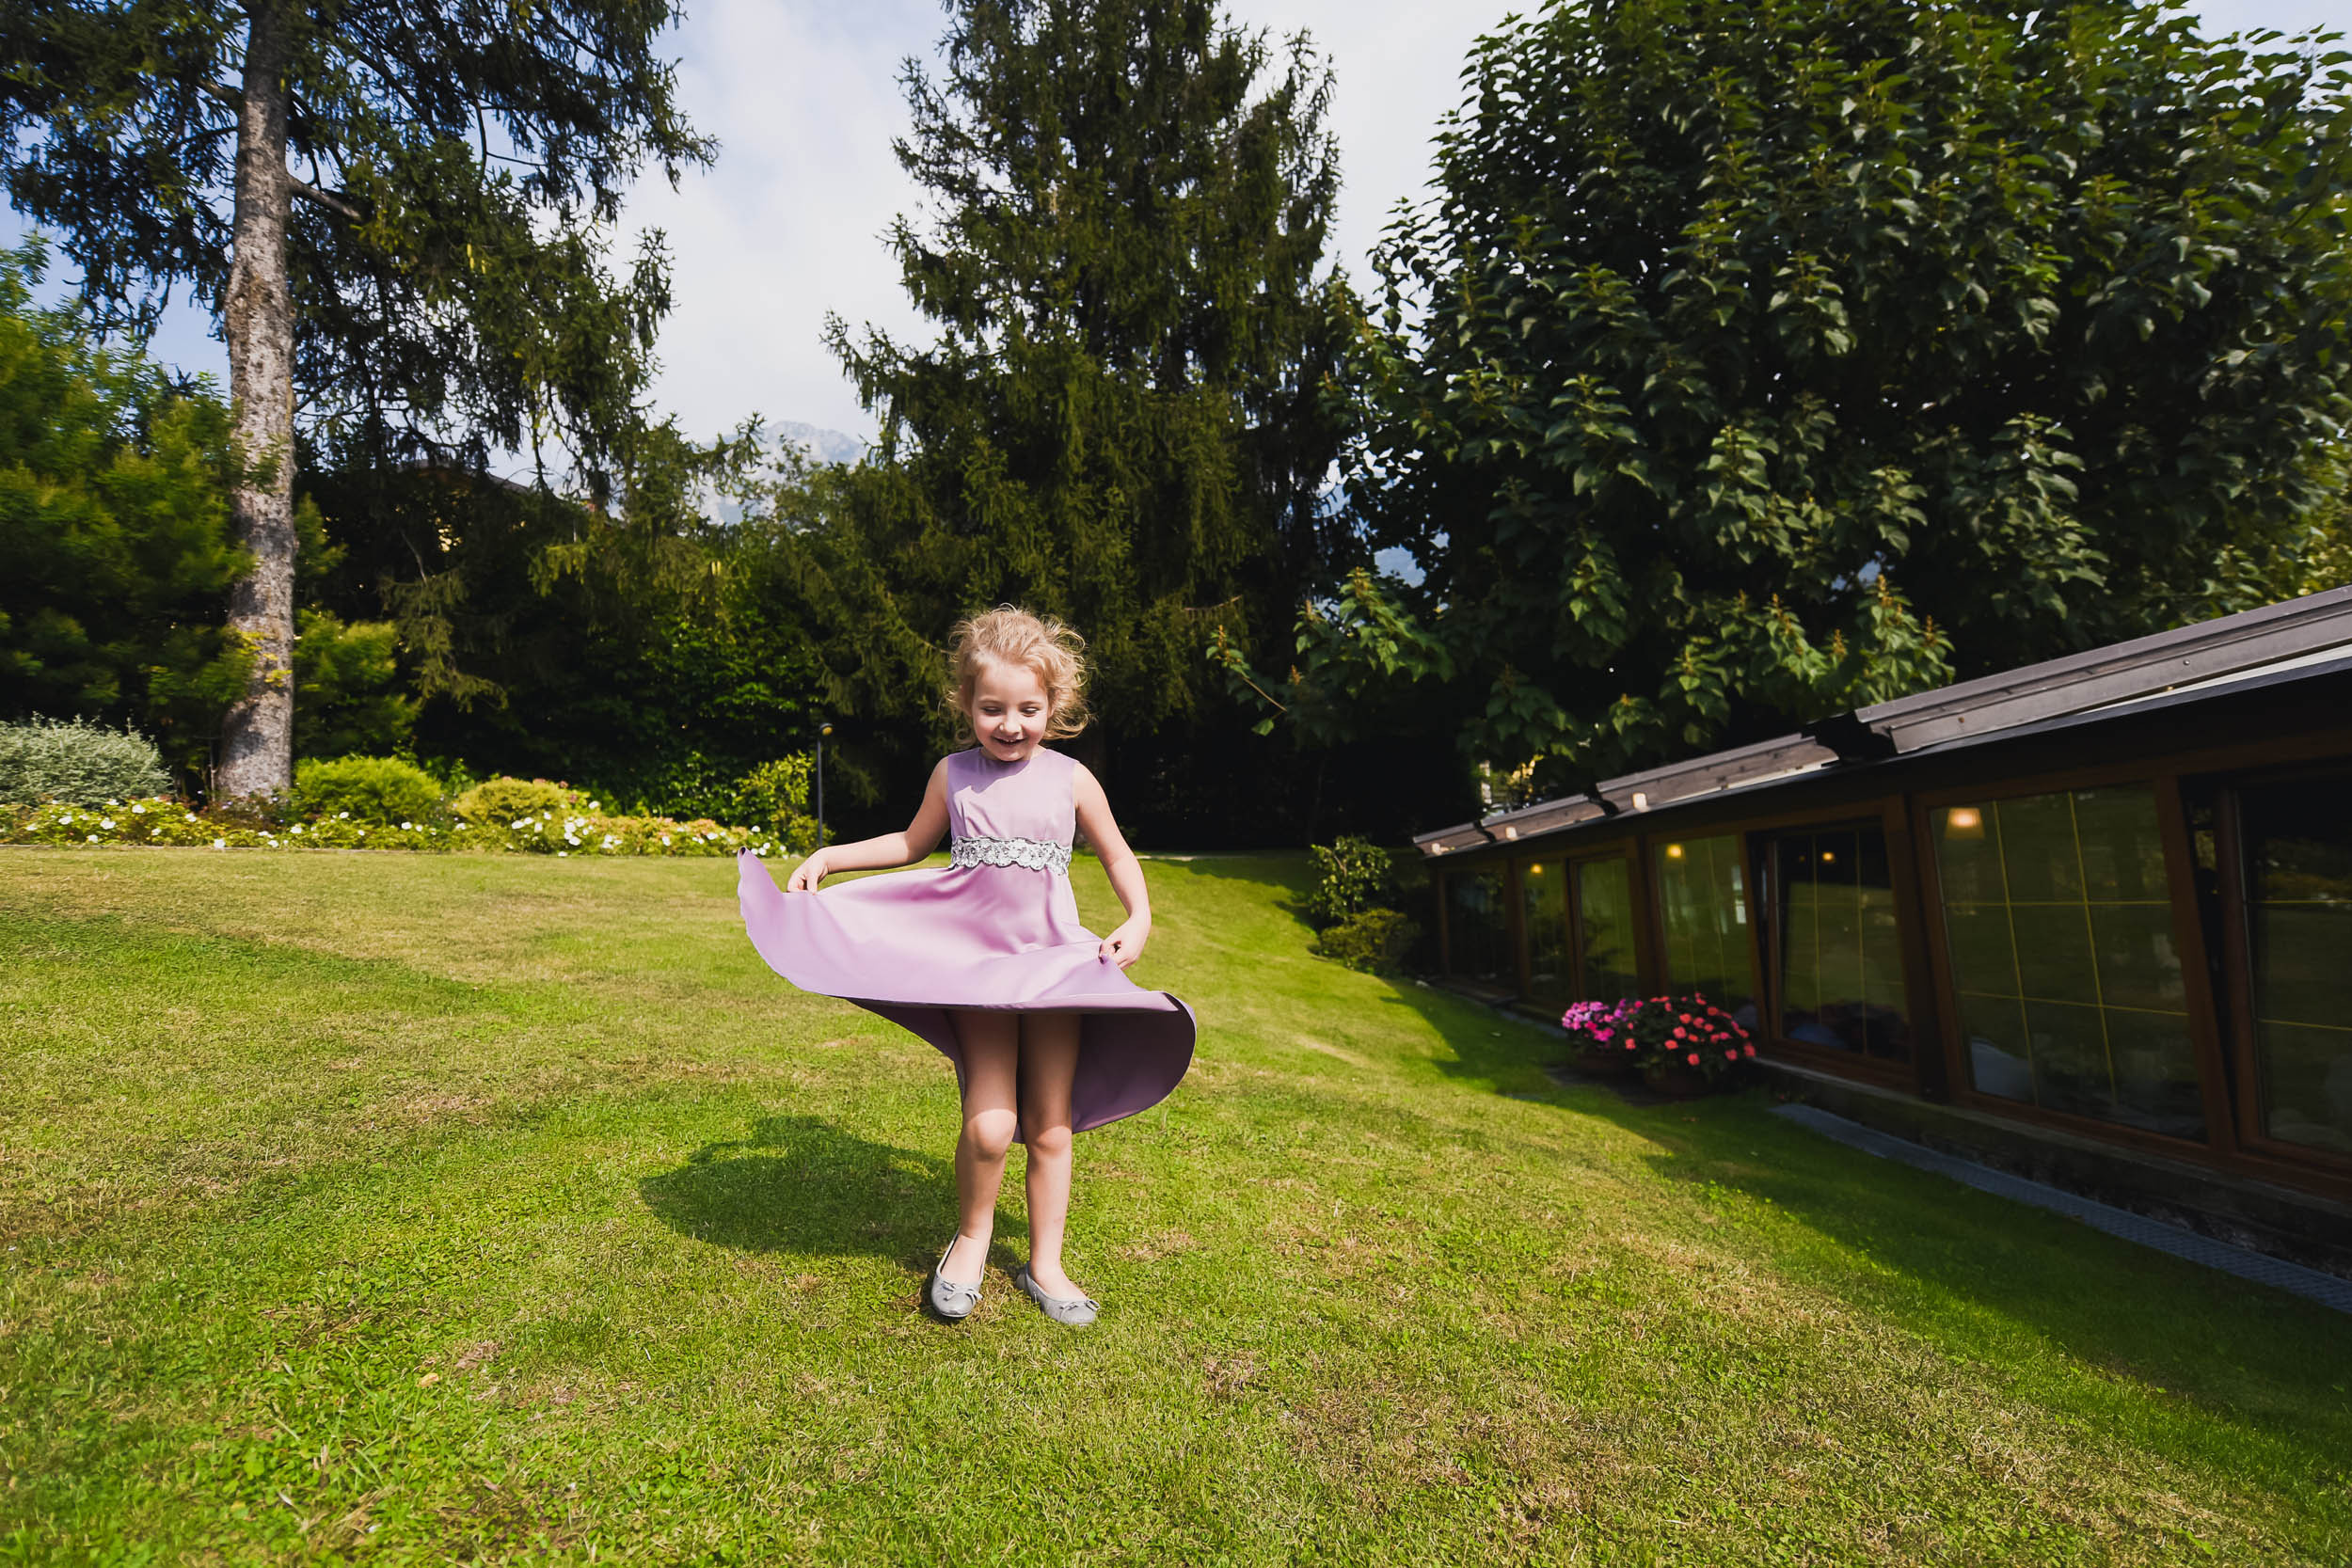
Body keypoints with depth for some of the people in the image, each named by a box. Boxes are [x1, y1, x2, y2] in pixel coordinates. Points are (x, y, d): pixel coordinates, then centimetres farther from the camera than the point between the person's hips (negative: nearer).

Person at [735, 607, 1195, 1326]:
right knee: (989, 1123, -12)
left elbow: (1117, 856, 11)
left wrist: (1139, 920, -5)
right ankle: (971, 1236, 19)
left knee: (1050, 1125, 7)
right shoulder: (953, 776, 1)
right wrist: (829, 855, 12)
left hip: (1056, 964, 1)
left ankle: (1044, 1265, 27)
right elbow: (912, 843, 19)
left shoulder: (1070, 779, -2)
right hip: (975, 963, 0)